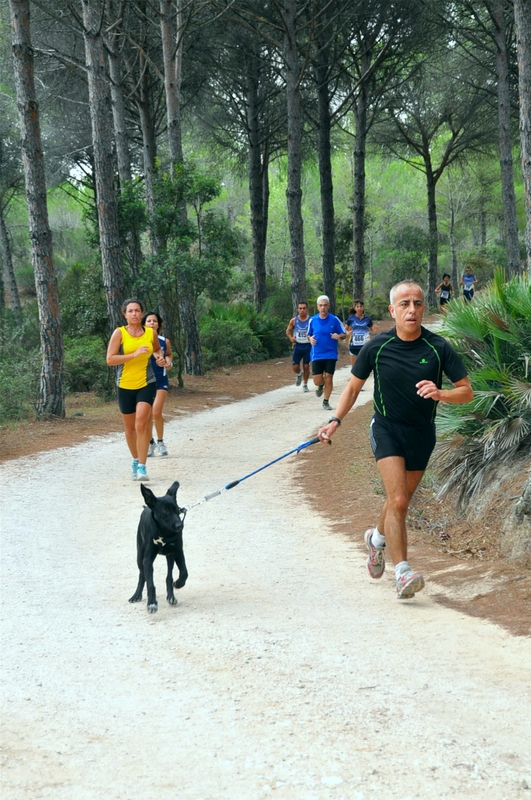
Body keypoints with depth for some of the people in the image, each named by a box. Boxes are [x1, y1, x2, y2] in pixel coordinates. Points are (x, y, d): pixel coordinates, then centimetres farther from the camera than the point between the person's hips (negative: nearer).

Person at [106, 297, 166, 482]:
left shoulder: (151, 333, 2)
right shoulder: (119, 333, -6)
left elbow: (157, 349, 24)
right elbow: (110, 359, -13)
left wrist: (160, 357, 1)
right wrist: (134, 354, -20)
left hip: (147, 384, 0)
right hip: (125, 386, 1)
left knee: (141, 423, -18)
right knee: (130, 428, 12)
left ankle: (142, 467, -18)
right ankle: (135, 460, 35)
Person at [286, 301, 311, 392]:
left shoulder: (311, 320, -7)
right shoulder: (294, 321, 0)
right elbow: (288, 330, 13)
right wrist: (290, 337, -7)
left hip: (308, 346, -2)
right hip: (297, 346, 2)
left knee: (306, 366, 3)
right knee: (295, 367, 0)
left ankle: (305, 384, 21)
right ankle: (299, 374, 35)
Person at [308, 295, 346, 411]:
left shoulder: (334, 320, -5)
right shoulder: (312, 320, 1)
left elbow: (344, 334, 2)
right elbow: (309, 334, 14)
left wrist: (339, 336, -21)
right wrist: (310, 338, -9)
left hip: (331, 354, -1)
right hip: (317, 355, 1)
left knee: (328, 378, -2)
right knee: (317, 381, -3)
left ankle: (326, 401, 16)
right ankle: (321, 386, 34)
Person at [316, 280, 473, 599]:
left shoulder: (439, 347, -10)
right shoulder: (377, 347, -9)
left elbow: (467, 391, -7)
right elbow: (354, 385, 6)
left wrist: (440, 394, -28)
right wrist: (336, 420, -6)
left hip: (422, 433, 2)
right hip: (387, 428, -2)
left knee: (400, 501, 16)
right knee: (398, 500, -19)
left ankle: (378, 537, 48)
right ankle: (402, 572, -19)